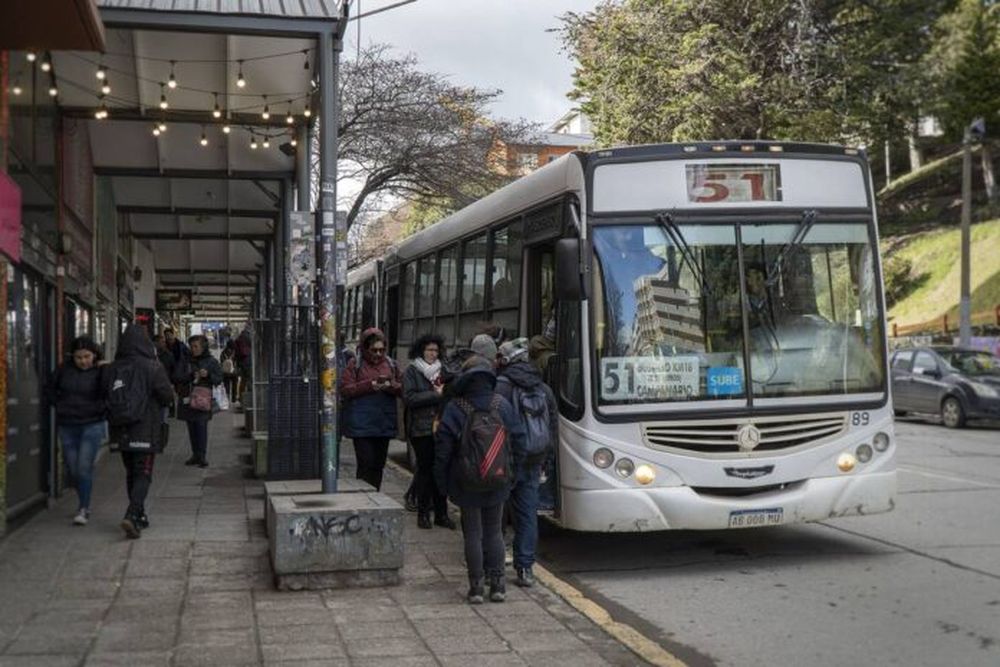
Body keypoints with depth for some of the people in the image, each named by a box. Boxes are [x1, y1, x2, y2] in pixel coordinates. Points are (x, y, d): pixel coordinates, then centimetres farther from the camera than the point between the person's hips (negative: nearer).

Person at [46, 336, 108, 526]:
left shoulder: (101, 372, -9)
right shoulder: (64, 370, 1)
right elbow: (50, 389, 15)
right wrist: (59, 405, 6)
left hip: (92, 426, -4)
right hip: (67, 427, 4)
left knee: (84, 467, -12)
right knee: (73, 469, 10)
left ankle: (83, 509, -6)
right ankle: (84, 503, 28)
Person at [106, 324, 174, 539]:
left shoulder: (112, 369, 0)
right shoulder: (153, 367, -11)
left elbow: (105, 397, 5)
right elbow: (167, 396, -11)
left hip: (121, 432, 4)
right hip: (146, 432, -4)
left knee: (131, 474, 17)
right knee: (143, 475, -1)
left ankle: (139, 515, 24)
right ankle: (131, 515, -18)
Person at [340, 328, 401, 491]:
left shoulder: (390, 364, 12)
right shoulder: (355, 364, -1)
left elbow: (401, 388, 13)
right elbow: (345, 389, -8)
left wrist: (391, 385, -9)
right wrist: (370, 385, -17)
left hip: (384, 423, 5)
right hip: (362, 424, -5)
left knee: (378, 465, 10)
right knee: (366, 464, -9)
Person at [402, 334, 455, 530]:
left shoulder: (442, 370, 14)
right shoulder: (412, 371, 1)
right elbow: (409, 398, -11)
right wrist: (435, 395, -13)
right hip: (421, 427, -3)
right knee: (425, 468, 2)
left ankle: (441, 513, 10)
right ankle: (423, 513, 12)